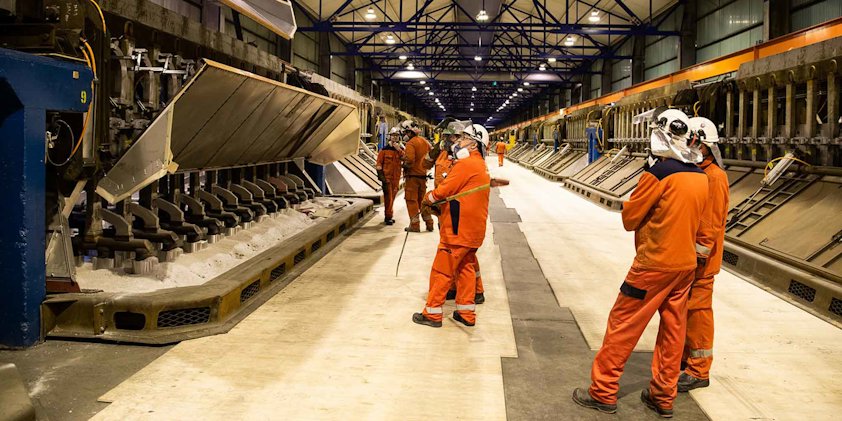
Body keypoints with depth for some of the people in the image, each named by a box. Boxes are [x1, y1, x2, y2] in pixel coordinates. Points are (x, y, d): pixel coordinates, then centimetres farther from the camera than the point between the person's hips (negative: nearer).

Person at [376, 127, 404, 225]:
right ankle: (388, 217, -6)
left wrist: (399, 150, -16)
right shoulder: (384, 150, -1)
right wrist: (381, 175, -8)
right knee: (388, 197, -10)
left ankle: (388, 216, 24)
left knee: (392, 197, 13)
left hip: (396, 178, 4)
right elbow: (379, 163, 0)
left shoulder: (401, 149, 9)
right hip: (387, 177, -4)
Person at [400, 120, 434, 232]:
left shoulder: (411, 143, -15)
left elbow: (409, 160, -26)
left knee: (411, 200, 0)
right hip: (423, 175, 8)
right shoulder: (424, 141, 11)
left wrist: (404, 165, -7)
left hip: (412, 175, -8)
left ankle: (414, 225, 1)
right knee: (423, 199, 16)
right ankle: (429, 224, 18)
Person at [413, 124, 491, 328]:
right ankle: (466, 314, 20)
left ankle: (432, 313, 7)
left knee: (441, 270, 0)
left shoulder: (466, 164, -16)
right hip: (473, 229, 9)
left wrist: (427, 199, 3)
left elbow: (443, 191, -16)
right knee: (465, 268, 15)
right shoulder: (481, 165, 15)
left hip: (458, 229, -9)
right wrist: (437, 203, 8)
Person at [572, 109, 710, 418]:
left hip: (654, 264, -7)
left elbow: (629, 218, -9)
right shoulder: (701, 176, 4)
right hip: (686, 263, 7)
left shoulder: (658, 173, -16)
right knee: (673, 329, 13)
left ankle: (603, 392, 9)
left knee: (622, 326, 2)